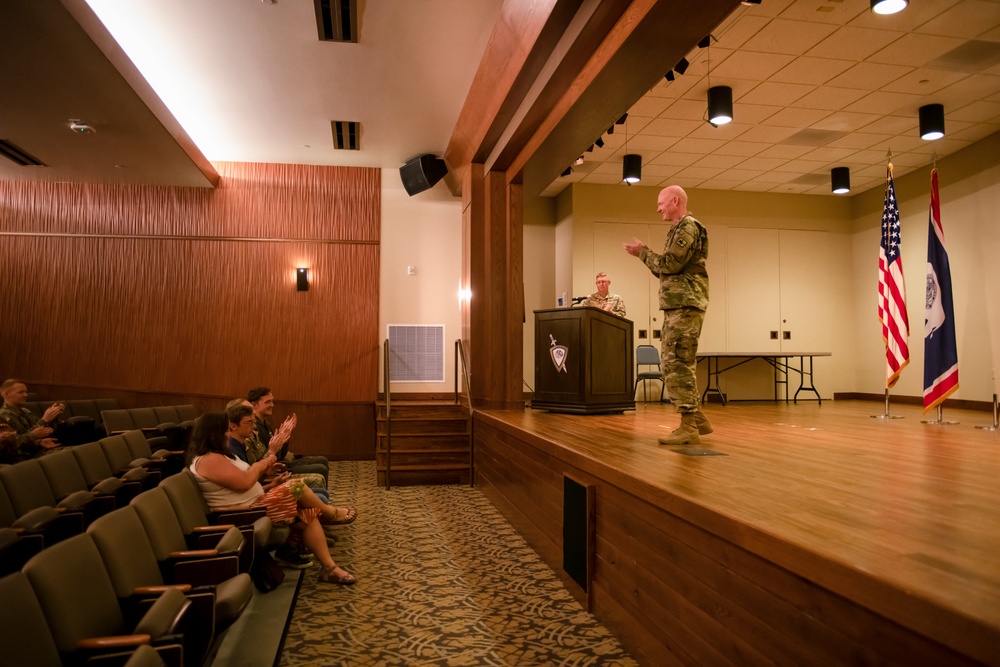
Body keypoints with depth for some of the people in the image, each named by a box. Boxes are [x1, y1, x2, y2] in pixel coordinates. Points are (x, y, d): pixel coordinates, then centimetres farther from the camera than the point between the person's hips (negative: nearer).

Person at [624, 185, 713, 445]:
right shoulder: (678, 229, 22)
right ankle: (698, 419, 18)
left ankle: (689, 427, -6)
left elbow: (670, 264, -17)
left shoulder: (688, 226, -8)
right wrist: (645, 254, 13)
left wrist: (642, 252, -4)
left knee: (679, 365, -10)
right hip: (675, 307, 10)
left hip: (685, 306, -10)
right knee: (670, 364, 12)